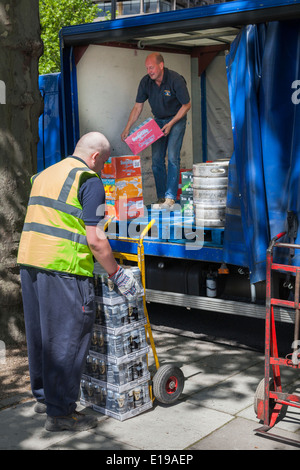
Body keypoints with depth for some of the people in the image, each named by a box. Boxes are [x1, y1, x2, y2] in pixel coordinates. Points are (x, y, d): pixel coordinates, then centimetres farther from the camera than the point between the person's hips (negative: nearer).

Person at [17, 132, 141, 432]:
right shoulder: (89, 180, -6)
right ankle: (60, 412, 6)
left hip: (28, 261, 9)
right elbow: (95, 239, -13)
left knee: (39, 334, 18)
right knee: (67, 339, 0)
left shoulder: (44, 175, 20)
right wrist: (117, 274, -3)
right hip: (63, 268, -9)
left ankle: (43, 396, 32)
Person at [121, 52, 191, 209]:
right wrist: (127, 129, -10)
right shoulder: (145, 82, -10)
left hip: (177, 119, -4)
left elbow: (186, 105, -13)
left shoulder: (175, 79, -22)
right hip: (158, 121, 5)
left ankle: (170, 196, -15)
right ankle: (161, 197, 8)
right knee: (156, 159, -1)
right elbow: (138, 107, -3)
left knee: (172, 157, -17)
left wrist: (171, 124, -18)